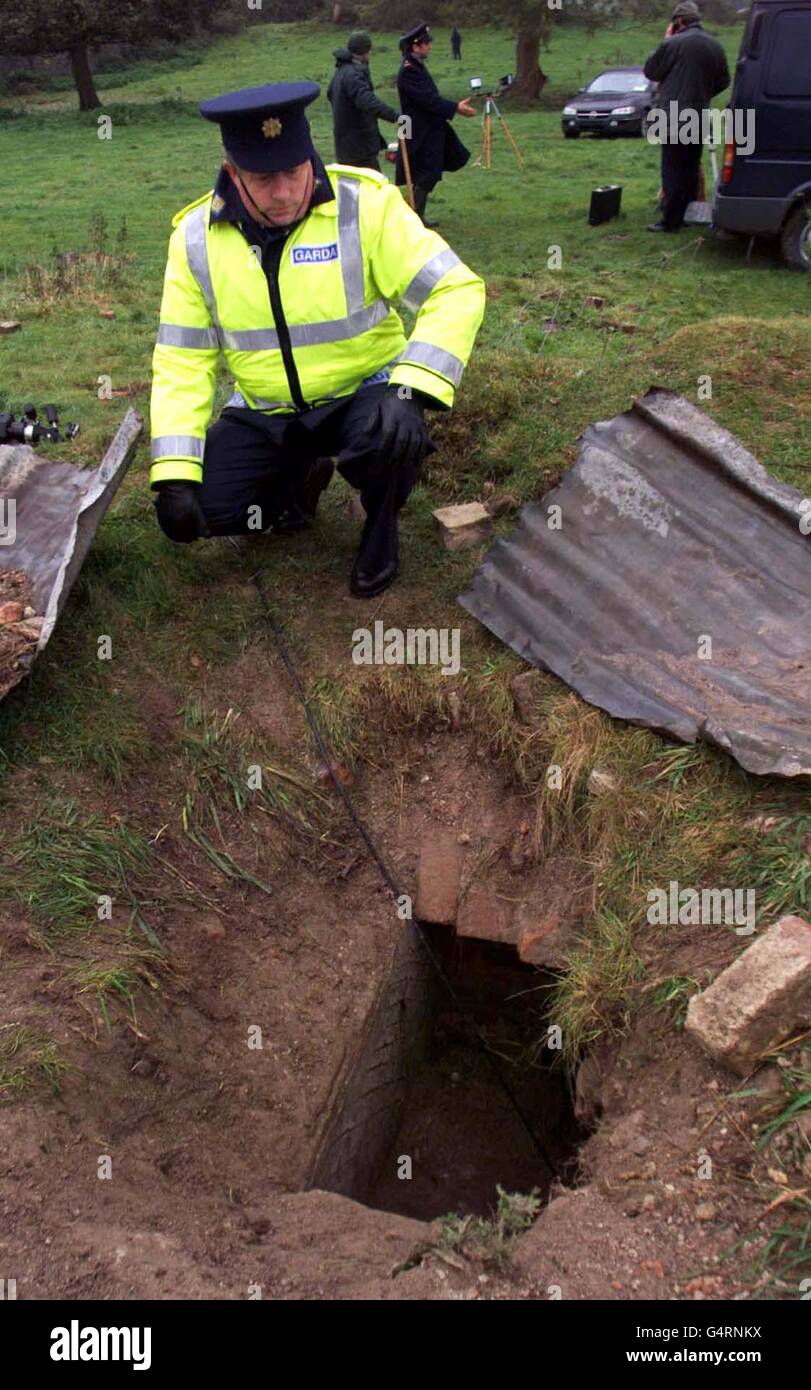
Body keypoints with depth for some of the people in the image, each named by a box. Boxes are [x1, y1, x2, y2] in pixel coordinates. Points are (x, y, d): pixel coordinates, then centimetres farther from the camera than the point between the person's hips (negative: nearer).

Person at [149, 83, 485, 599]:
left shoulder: (364, 205, -17)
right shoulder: (196, 237, -8)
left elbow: (457, 291, -20)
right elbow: (183, 359, -6)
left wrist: (411, 390, -35)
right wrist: (175, 474, -15)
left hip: (363, 392, -3)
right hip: (265, 411, 4)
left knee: (388, 436, -37)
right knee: (205, 506, -13)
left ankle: (381, 527, 0)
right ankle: (301, 475, 20)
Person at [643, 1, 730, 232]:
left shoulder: (673, 43, -12)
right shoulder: (715, 46, 8)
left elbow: (650, 71, -1)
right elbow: (723, 81, 15)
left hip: (674, 118, -6)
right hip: (699, 118, 6)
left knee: (673, 170, -4)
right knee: (691, 168, 14)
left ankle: (670, 220, -6)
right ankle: (688, 214, 19)